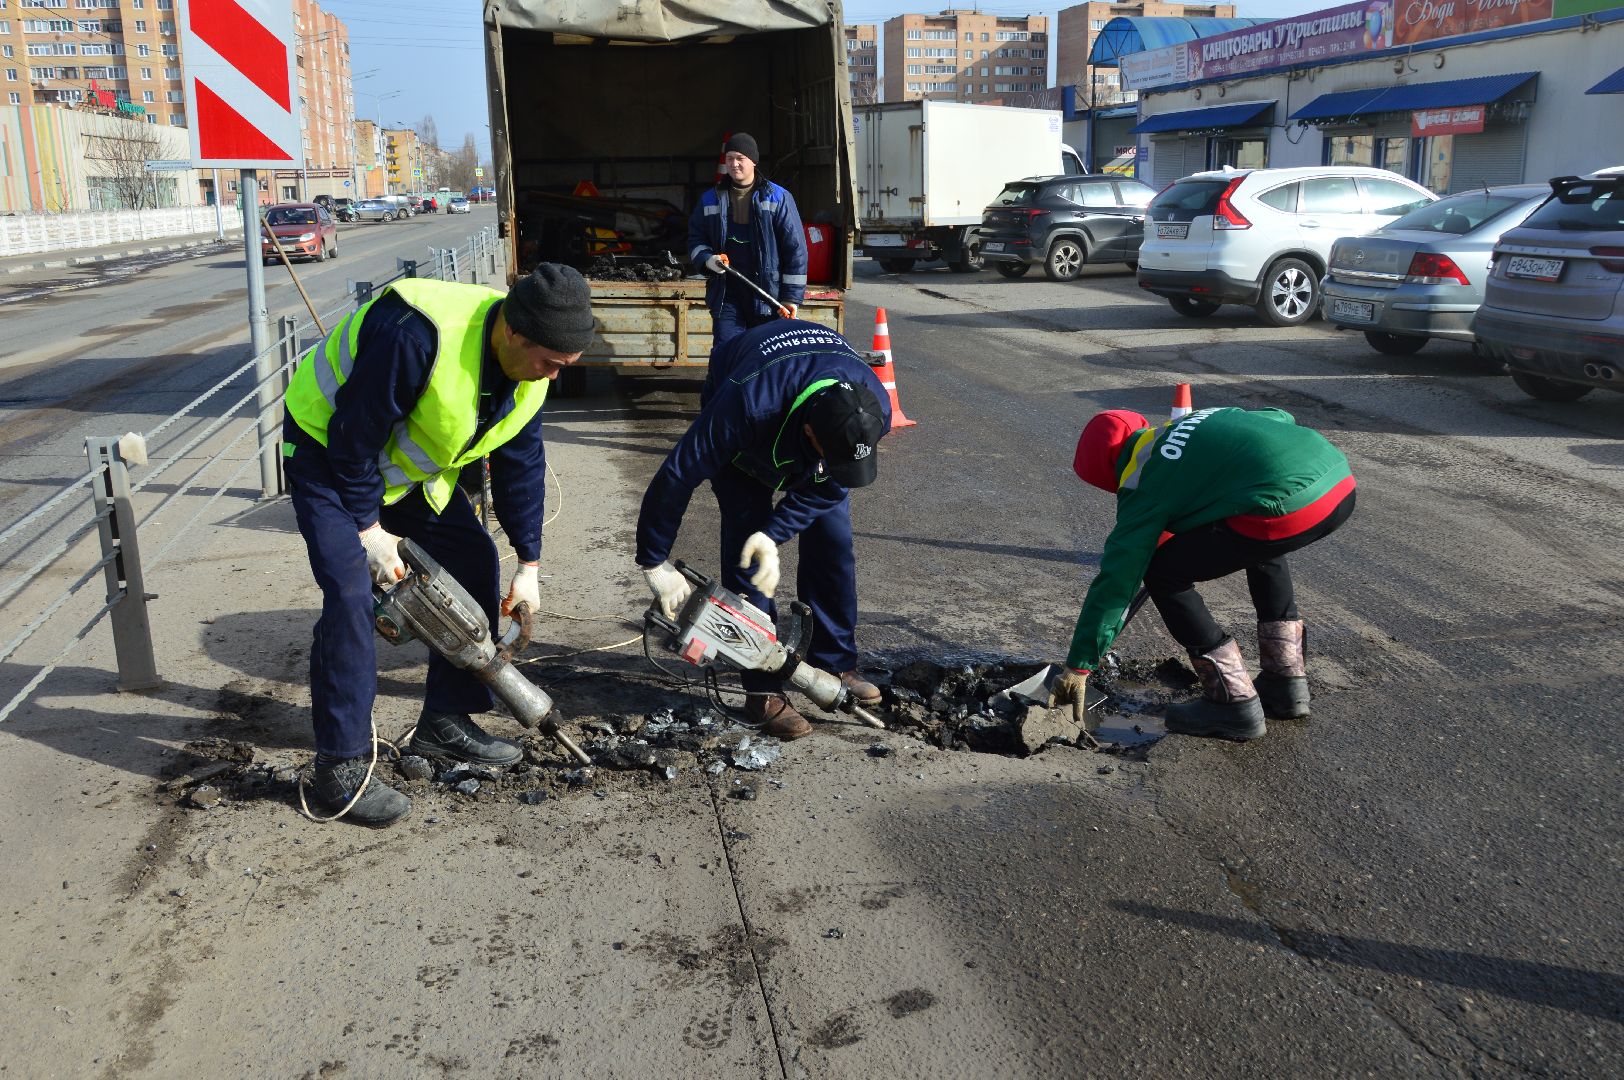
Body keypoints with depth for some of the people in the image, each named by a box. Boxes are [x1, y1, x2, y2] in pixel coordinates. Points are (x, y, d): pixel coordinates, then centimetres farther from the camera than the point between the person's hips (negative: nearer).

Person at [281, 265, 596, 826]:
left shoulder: (530, 364, -12)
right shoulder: (417, 335, -38)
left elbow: (521, 464, -2)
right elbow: (354, 435, -30)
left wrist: (527, 566, -1)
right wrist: (368, 528, -21)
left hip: (412, 463, 8)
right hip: (328, 448, -8)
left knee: (475, 564, 4)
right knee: (350, 593, -20)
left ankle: (445, 723, 17)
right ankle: (340, 767, -9)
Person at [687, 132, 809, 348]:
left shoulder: (778, 198, 1)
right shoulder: (710, 200, 11)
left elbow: (795, 248, -2)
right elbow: (695, 238, 19)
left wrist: (792, 297, -6)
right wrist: (706, 258, -6)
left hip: (768, 296, -2)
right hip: (726, 296, 2)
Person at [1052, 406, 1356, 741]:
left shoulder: (1142, 482, 7)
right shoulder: (1203, 417, 28)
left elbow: (1116, 577, 7)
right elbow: (1280, 417, 41)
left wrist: (1078, 666, 12)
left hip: (1288, 507, -9)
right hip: (1342, 481, 9)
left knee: (1162, 573, 7)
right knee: (1263, 548, 38)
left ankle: (1234, 703, 9)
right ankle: (1287, 684, 37)